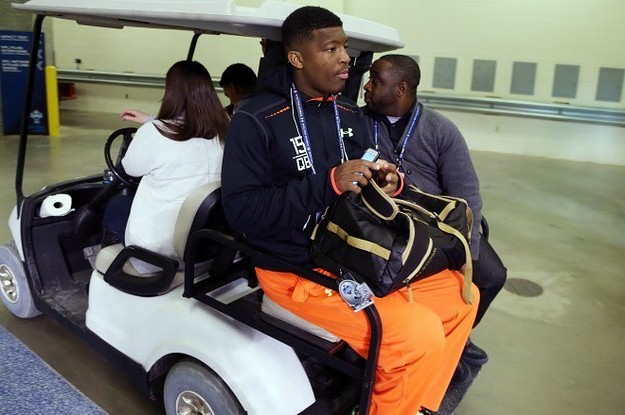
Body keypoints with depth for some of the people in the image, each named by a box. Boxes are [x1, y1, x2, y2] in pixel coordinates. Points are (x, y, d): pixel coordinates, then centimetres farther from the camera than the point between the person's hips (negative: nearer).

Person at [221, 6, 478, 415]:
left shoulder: (351, 115, 8)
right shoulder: (256, 122, -12)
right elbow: (241, 211, -19)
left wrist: (387, 184, -8)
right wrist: (329, 183, -25)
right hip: (297, 269, -7)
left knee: (460, 295, 5)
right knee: (419, 334, -22)